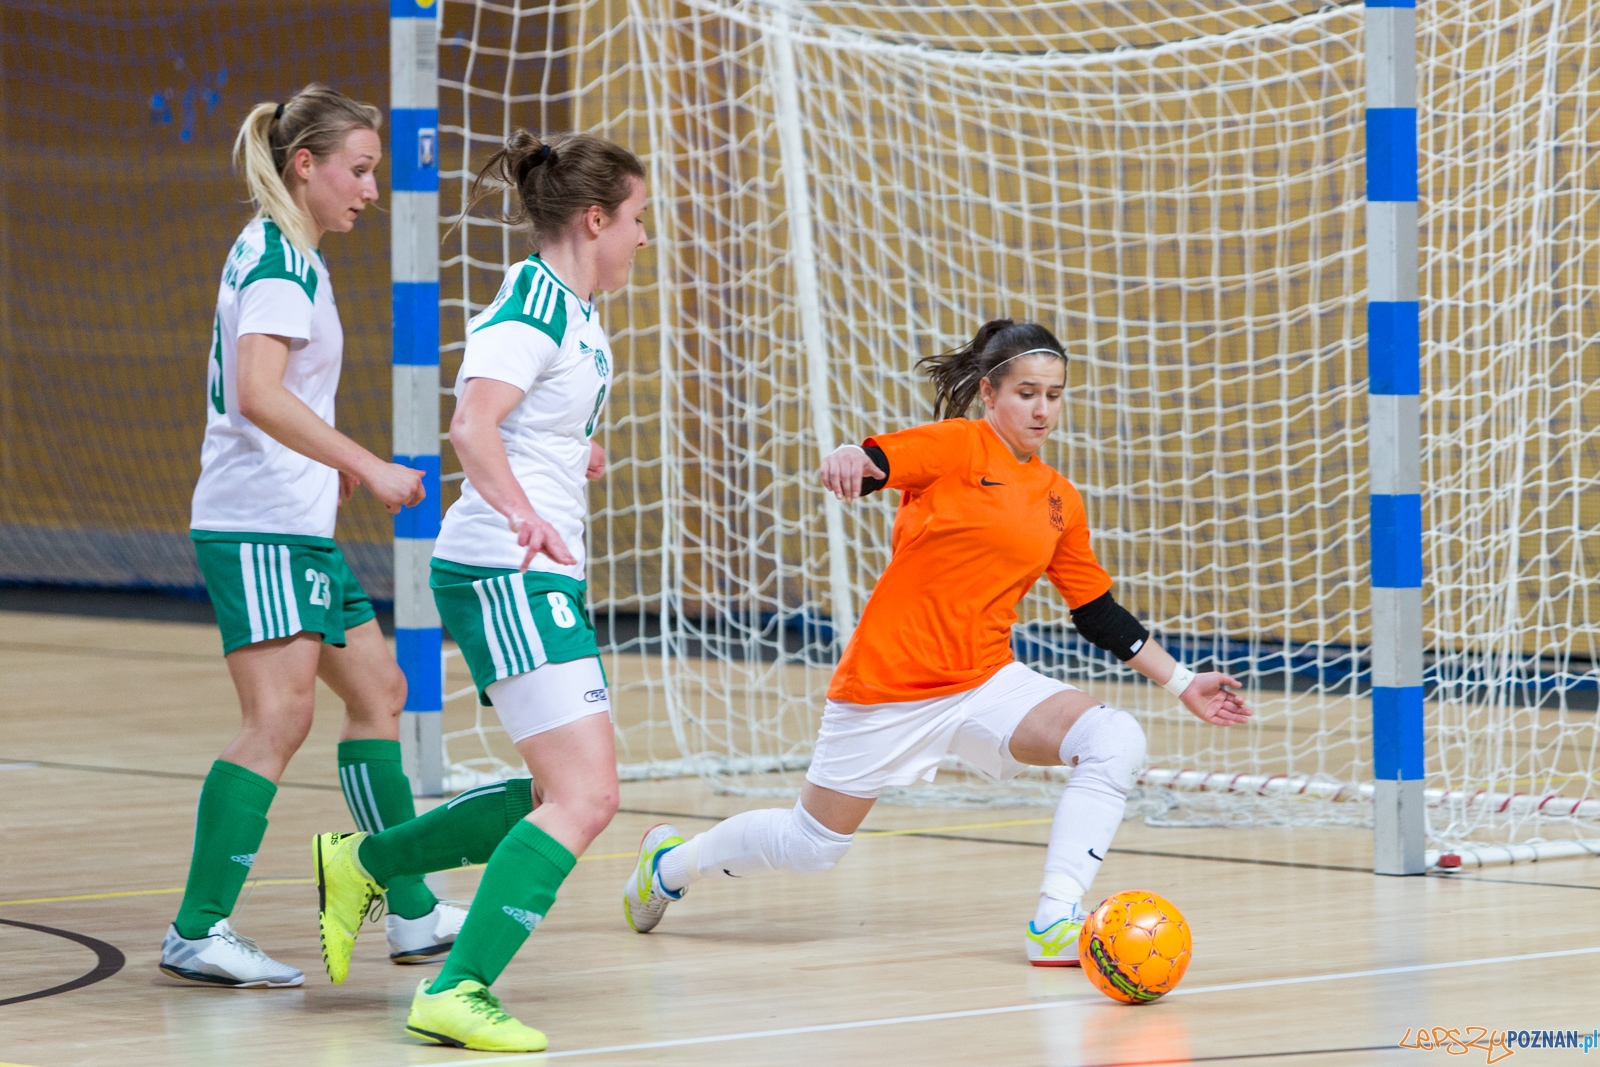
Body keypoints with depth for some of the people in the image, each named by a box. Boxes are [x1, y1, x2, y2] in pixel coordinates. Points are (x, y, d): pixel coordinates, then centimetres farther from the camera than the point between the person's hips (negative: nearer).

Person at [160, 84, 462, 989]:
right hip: (259, 529, -11)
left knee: (378, 692, 14)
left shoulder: (278, 256, 17)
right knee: (280, 718, -15)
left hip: (297, 526, 11)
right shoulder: (281, 261, -13)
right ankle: (198, 932, -14)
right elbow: (259, 394, -26)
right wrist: (367, 466, -26)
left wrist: (330, 463, 28)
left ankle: (413, 912, 20)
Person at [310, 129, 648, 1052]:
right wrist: (524, 516, -42)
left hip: (541, 573, 10)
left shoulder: (579, 314, 16)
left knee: (568, 793, 16)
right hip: (506, 572, -10)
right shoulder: (534, 303, -13)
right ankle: (460, 993, -22)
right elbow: (472, 427, -29)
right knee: (585, 797, -18)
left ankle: (362, 863, 27)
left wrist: (577, 456, 35)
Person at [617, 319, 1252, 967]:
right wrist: (850, 461, -48)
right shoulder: (959, 446, -7)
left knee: (1115, 741, -20)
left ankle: (1055, 923, -24)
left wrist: (1181, 683, 15)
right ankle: (671, 860, 34)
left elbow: (1099, 614, 17)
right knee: (814, 844, 5)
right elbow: (870, 463, -23)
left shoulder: (1060, 502, 10)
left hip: (986, 682, 5)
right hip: (891, 684, -5)